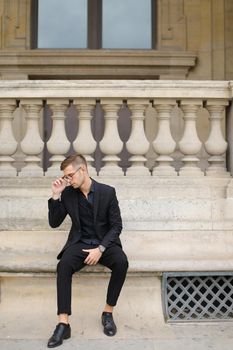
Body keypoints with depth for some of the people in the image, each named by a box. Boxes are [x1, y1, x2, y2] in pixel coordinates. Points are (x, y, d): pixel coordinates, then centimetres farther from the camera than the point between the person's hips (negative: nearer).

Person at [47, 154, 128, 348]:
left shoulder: (108, 192, -7)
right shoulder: (67, 193, 0)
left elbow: (116, 226, -6)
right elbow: (54, 223, 2)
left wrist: (100, 249, -19)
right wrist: (56, 196, -11)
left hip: (105, 243, -1)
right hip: (80, 243, 1)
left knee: (121, 262, -31)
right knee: (64, 265, -30)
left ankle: (108, 312, -12)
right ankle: (63, 324, -27)